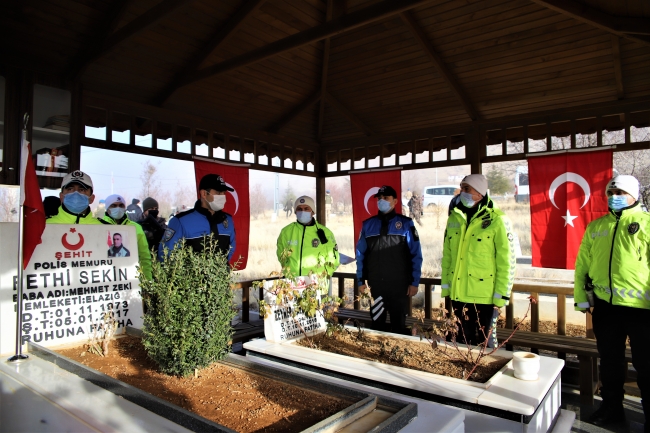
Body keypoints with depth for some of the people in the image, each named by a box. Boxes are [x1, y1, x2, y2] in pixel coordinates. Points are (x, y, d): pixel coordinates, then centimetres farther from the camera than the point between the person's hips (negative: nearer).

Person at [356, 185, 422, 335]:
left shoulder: (405, 223, -2)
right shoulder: (368, 225, 4)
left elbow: (416, 255, -4)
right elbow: (360, 254, 6)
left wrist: (414, 282, -7)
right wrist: (360, 280, 3)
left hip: (399, 285, -2)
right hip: (375, 285, 2)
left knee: (398, 324, 10)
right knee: (377, 323, 14)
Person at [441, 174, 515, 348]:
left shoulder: (497, 220, -8)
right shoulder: (454, 218, 7)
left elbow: (506, 261, -9)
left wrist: (500, 296, -10)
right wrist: (446, 288, 8)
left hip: (485, 297, -5)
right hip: (458, 295, 5)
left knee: (485, 344, 8)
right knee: (463, 341, 17)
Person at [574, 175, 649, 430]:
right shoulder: (595, 227, 9)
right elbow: (582, 265, 11)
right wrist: (581, 297, 7)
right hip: (605, 306, 4)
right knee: (609, 361, 17)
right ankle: (611, 407, 33)